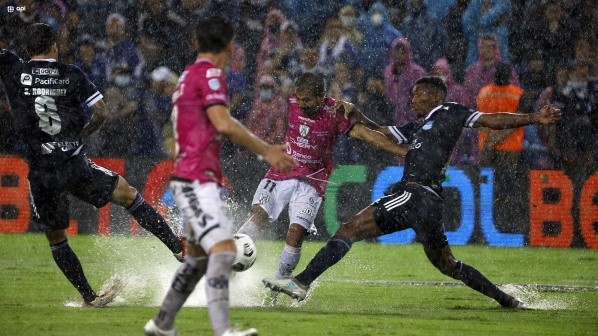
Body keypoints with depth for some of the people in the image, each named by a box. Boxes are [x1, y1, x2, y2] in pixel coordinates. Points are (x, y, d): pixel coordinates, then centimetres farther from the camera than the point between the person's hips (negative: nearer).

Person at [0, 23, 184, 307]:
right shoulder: (71, 75, 0)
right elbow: (101, 112, 1)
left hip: (41, 174, 0)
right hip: (76, 165, 0)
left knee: (55, 238, 16)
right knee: (128, 195, 17)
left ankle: (89, 296, 16)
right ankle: (179, 248, 15)